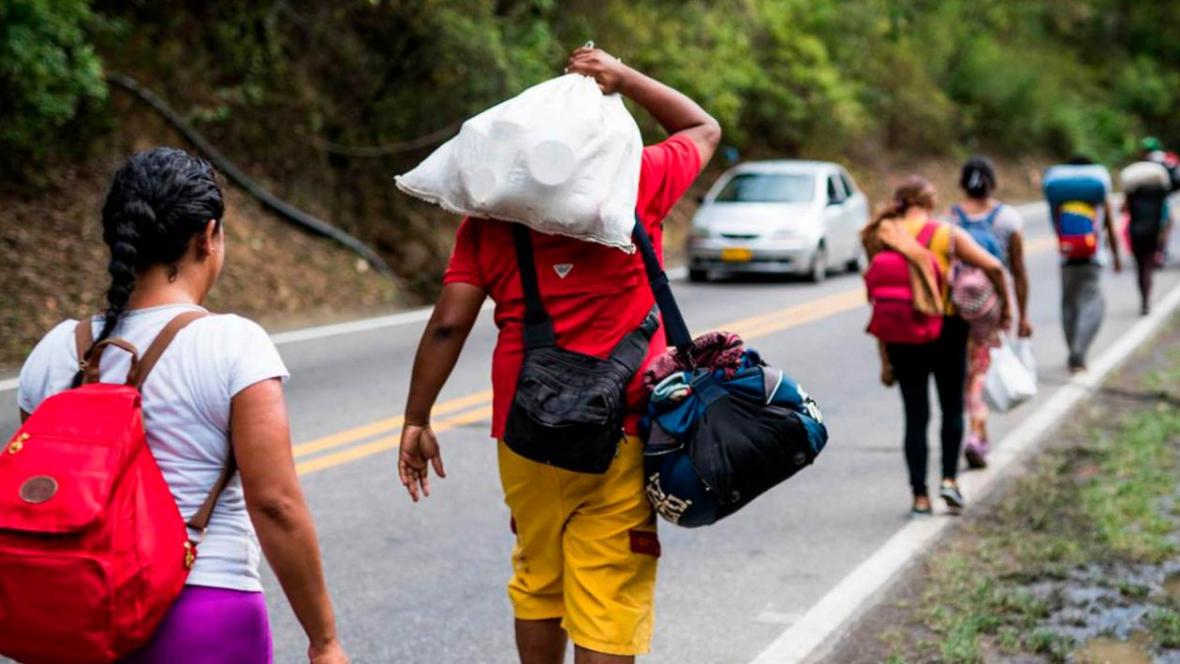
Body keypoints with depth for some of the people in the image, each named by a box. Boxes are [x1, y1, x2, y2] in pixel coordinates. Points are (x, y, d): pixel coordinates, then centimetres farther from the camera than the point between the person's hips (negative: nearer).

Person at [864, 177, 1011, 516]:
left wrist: (885, 358, 2)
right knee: (952, 408, 17)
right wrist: (1005, 306, 2)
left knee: (915, 415, 8)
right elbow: (993, 266, -13)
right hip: (946, 327, -1)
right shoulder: (948, 233, -3)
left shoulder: (883, 237, 1)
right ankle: (949, 478, 5)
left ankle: (920, 496, 6)